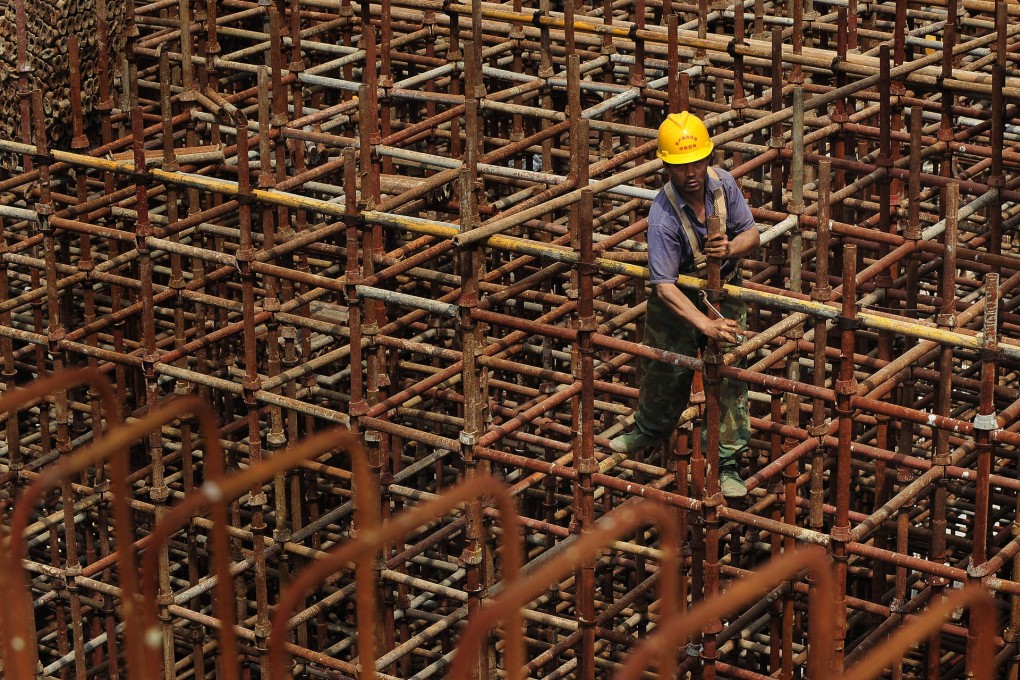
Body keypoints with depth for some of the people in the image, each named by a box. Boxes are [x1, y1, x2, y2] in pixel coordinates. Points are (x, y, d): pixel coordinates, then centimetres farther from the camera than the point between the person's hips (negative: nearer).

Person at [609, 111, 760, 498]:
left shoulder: (723, 183, -18)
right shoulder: (663, 215, -32)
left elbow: (751, 233, -6)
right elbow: (664, 285, -36)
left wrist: (731, 248, -30)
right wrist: (705, 324, -46)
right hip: (678, 301, -2)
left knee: (730, 377, -2)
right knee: (665, 372, 17)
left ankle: (727, 463, 11)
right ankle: (650, 430, 49)